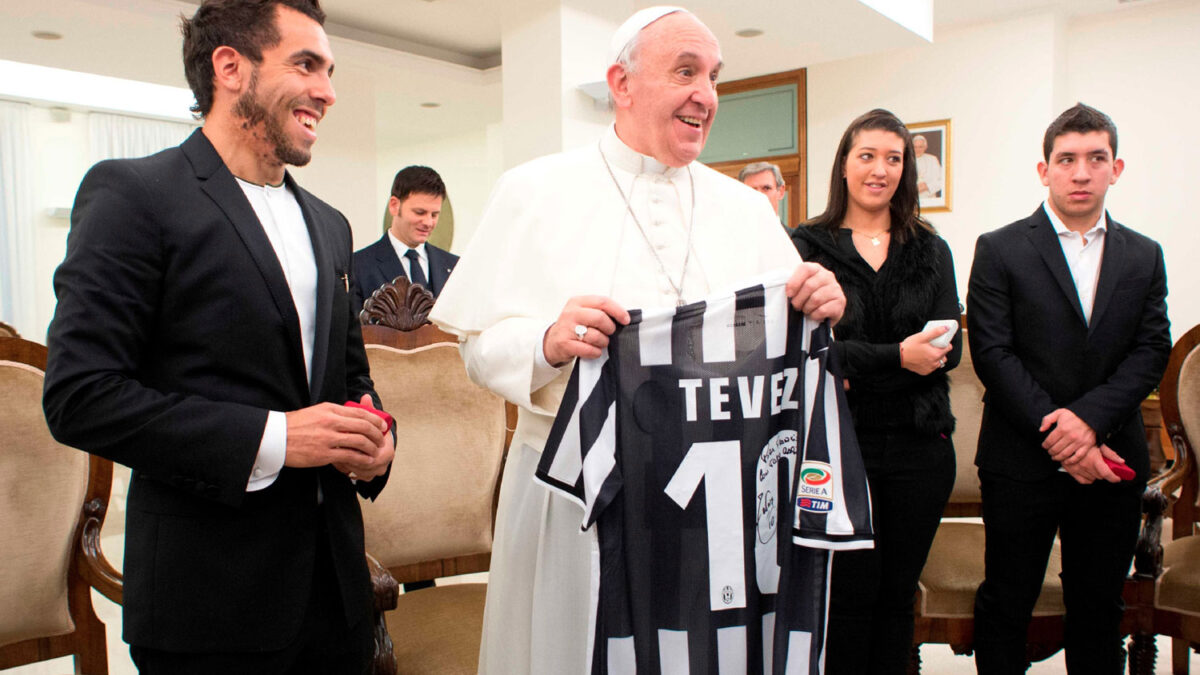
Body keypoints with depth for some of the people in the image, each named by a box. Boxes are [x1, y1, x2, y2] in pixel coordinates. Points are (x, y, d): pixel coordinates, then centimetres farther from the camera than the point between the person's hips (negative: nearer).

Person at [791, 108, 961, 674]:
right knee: (850, 595, 4)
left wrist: (859, 366, -13)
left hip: (919, 445, 3)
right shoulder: (807, 245, 1)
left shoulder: (931, 251, 11)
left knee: (897, 595, 12)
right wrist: (897, 357, -20)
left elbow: (949, 348, 1)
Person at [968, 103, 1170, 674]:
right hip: (1022, 461, -3)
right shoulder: (999, 250, -2)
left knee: (1100, 609, 15)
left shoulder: (1145, 257, 9)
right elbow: (992, 353, -9)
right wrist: (1056, 435, -15)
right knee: (1006, 605, 8)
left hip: (1112, 464, 3)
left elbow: (1151, 352, 0)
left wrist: (1089, 417, -16)